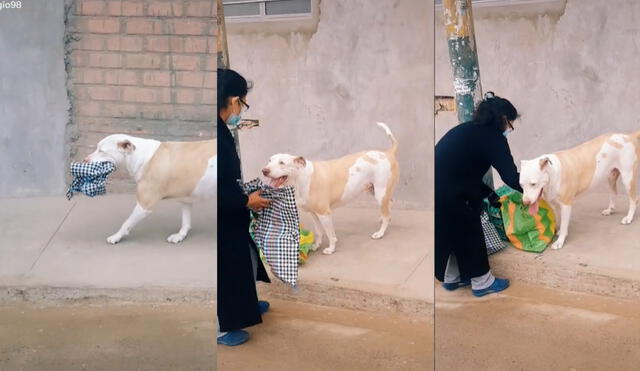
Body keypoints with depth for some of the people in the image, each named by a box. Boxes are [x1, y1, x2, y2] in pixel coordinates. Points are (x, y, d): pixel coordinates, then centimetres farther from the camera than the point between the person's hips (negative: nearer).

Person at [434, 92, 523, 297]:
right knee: (469, 233, 11)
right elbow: (511, 177, -9)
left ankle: (451, 278, 39)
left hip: (442, 190, 8)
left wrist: (490, 194, 27)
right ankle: (482, 283, 25)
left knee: (451, 234, 24)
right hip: (445, 196, -8)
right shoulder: (493, 137, -7)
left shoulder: (468, 130, 18)